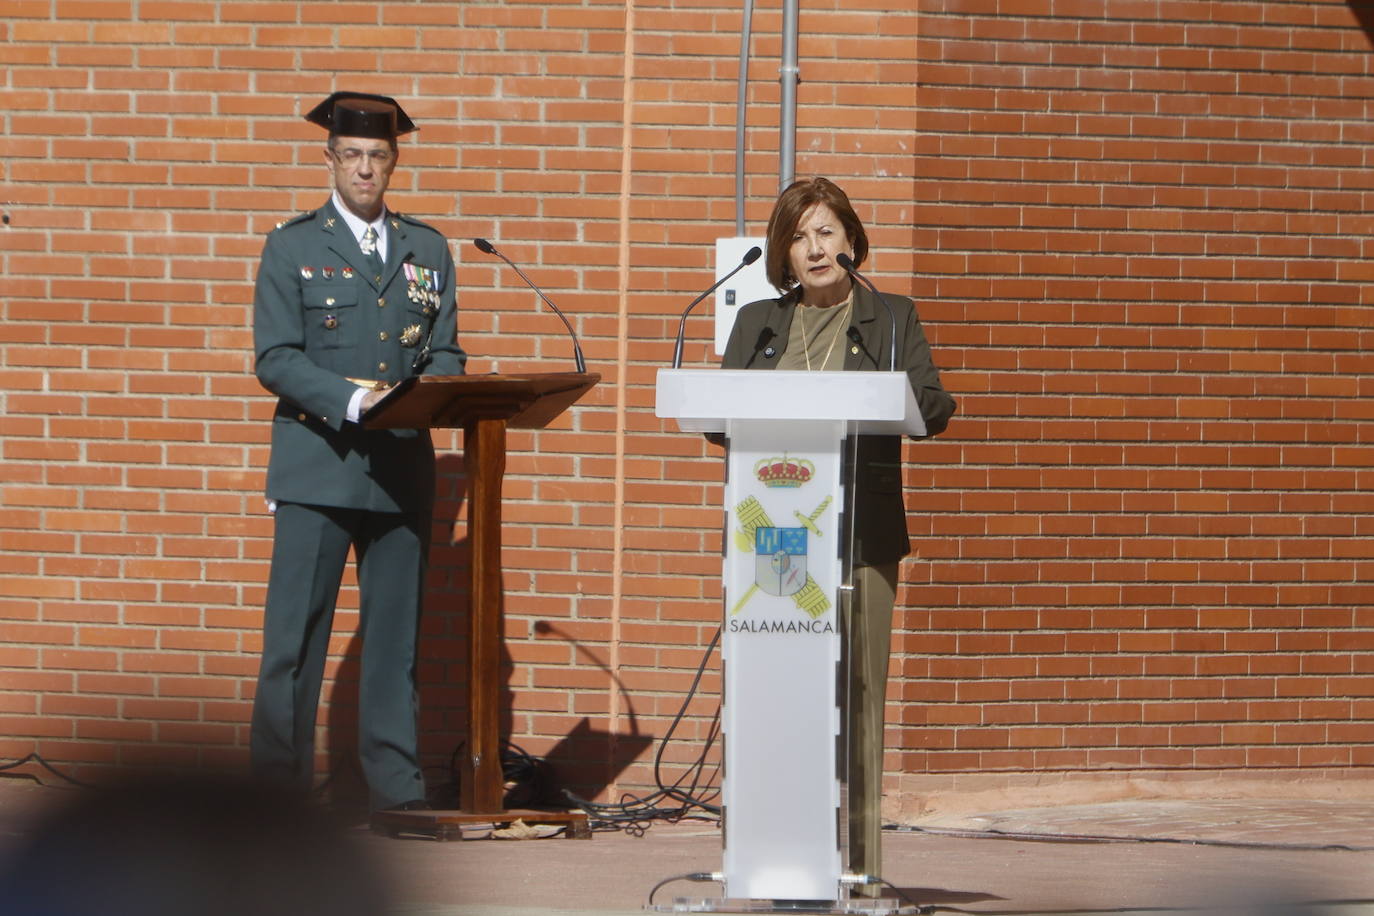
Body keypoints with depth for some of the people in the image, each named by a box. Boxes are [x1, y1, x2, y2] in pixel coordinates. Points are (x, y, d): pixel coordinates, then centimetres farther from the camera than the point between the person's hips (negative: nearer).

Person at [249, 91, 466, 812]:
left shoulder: (427, 249, 14)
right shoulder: (292, 246, 3)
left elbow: (447, 353, 13)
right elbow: (274, 358, -5)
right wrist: (351, 400, -19)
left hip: (402, 469, 3)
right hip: (316, 466, -3)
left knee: (396, 634, 6)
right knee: (296, 635, -5)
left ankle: (397, 790, 10)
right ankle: (278, 790, 0)